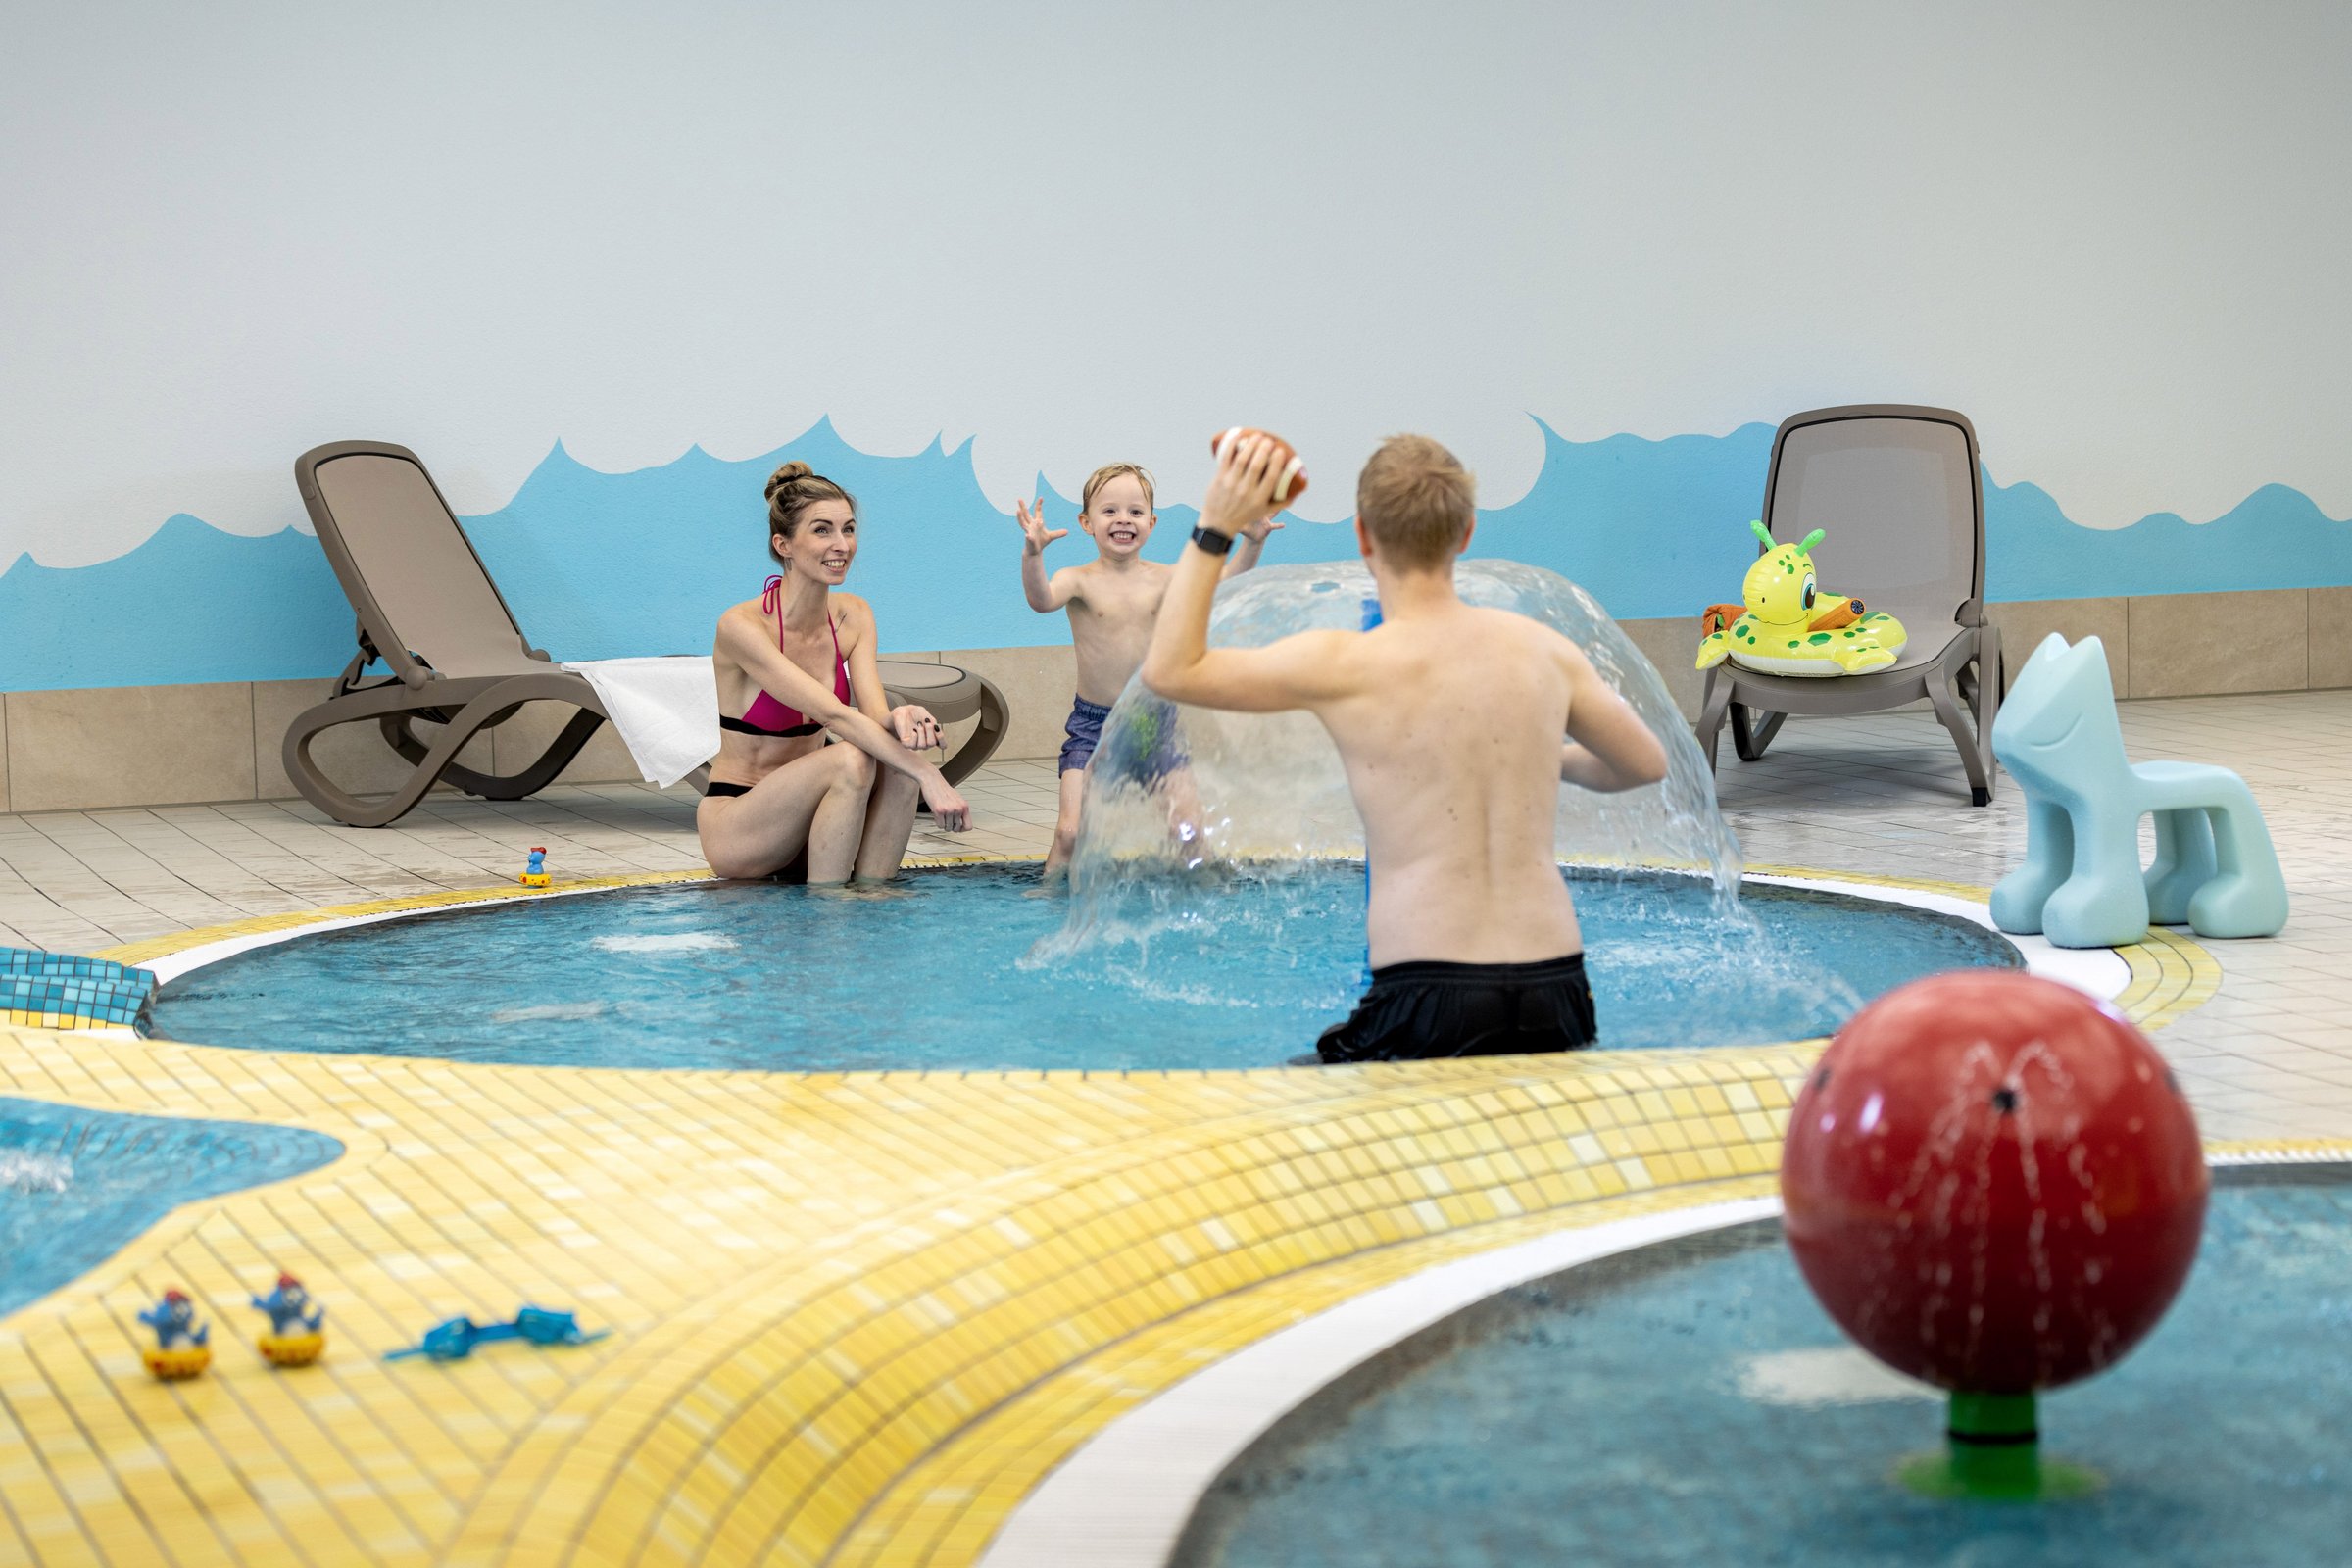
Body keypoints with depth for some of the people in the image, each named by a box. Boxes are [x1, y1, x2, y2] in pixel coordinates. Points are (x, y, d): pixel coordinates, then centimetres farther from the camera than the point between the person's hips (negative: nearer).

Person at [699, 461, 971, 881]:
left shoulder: (853, 616, 3)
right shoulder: (742, 626, -18)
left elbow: (875, 715, -10)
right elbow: (832, 713, -27)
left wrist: (902, 719, -36)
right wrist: (928, 776, -35)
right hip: (735, 826, -6)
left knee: (897, 760, -21)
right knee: (851, 760, -30)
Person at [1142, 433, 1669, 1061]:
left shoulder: (1343, 667, -6)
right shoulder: (1542, 648, 7)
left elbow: (1169, 670, 6)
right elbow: (1647, 762, 22)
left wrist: (1215, 529, 9)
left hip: (1430, 1003, -4)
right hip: (1556, 994, 4)